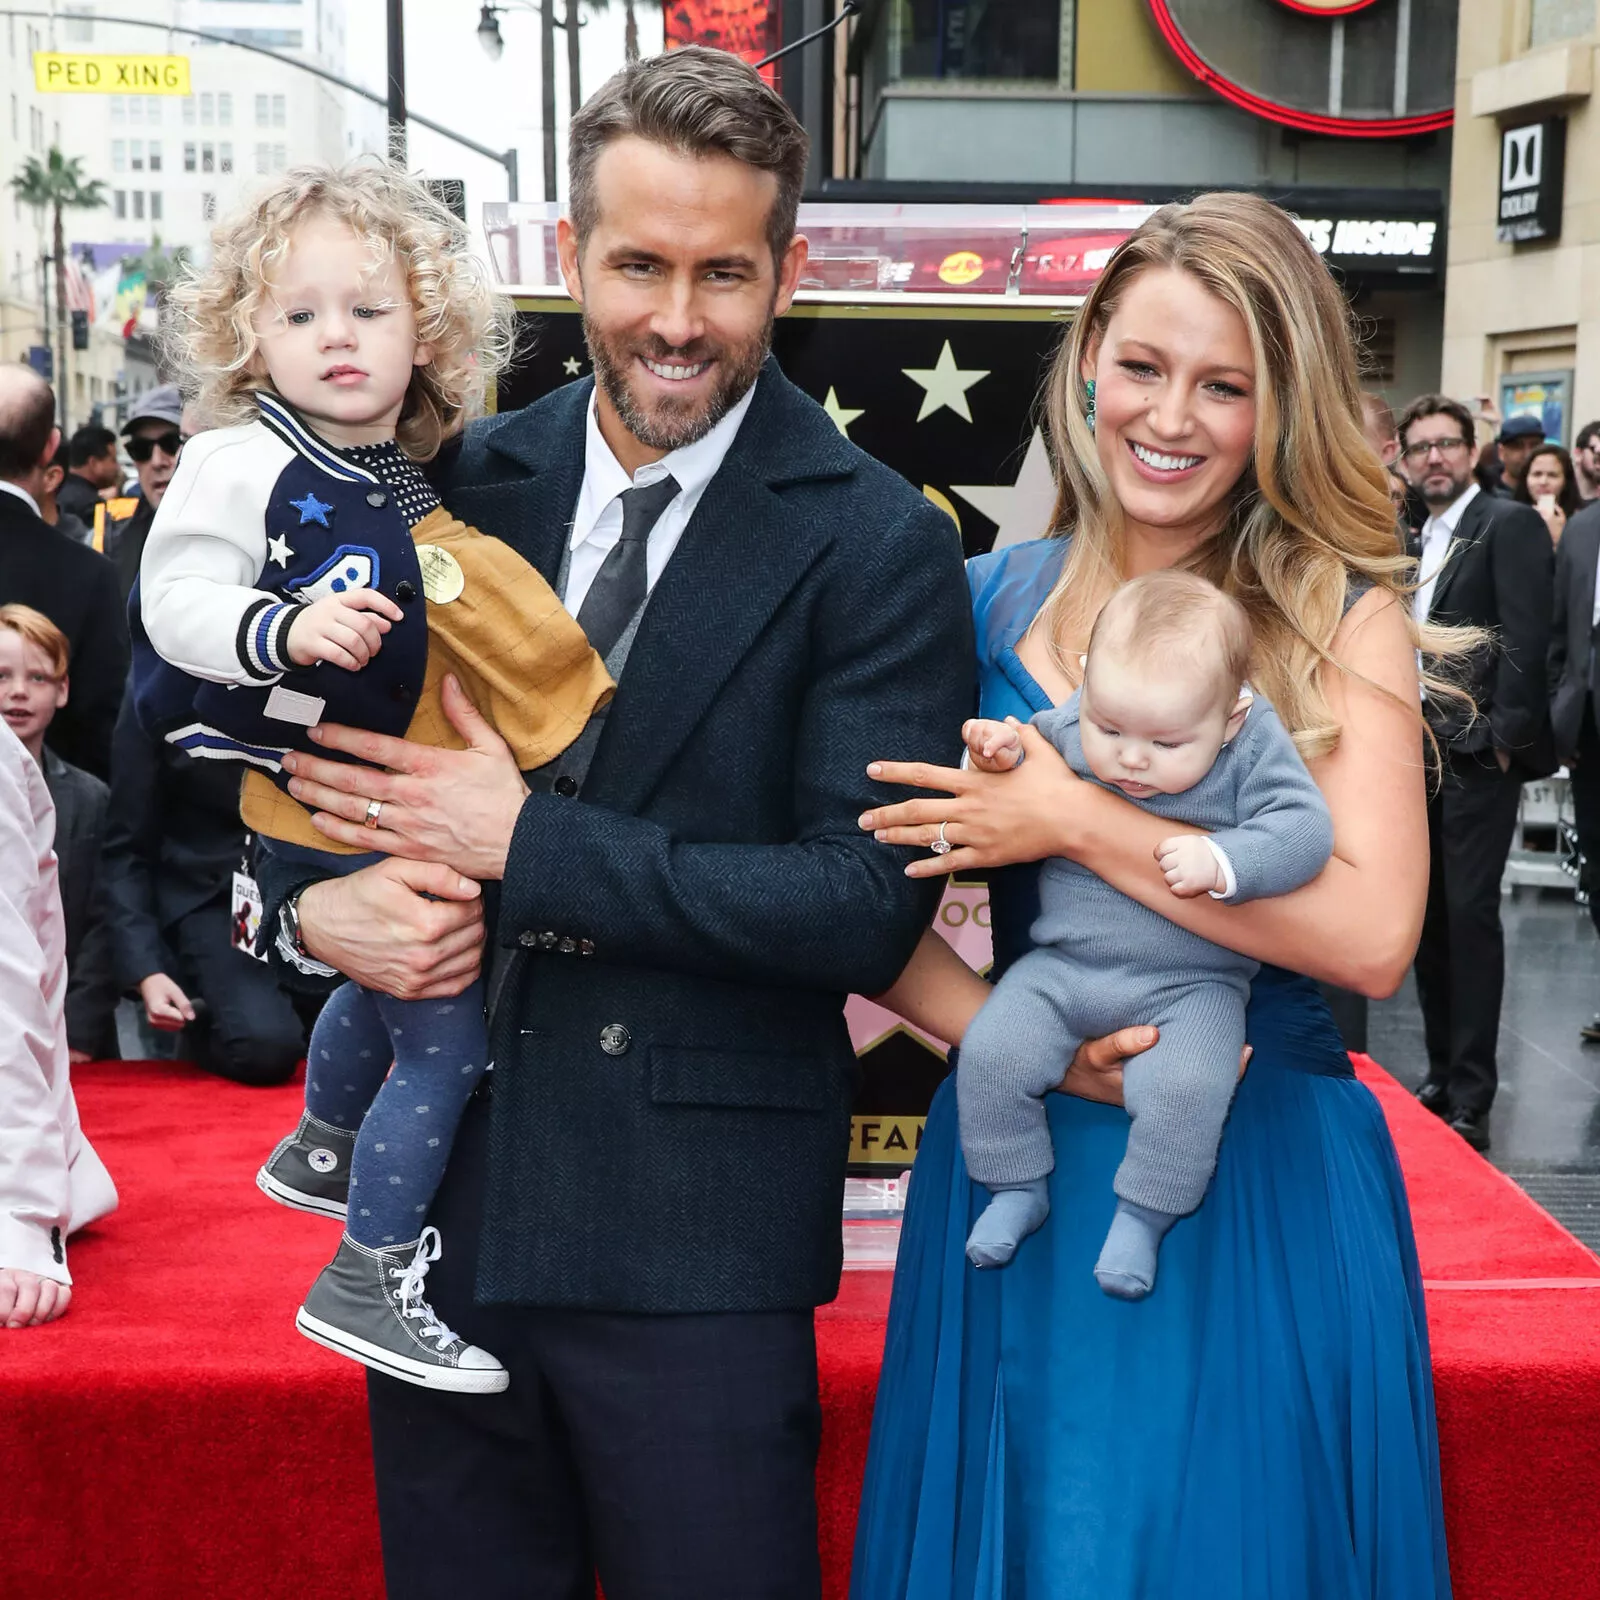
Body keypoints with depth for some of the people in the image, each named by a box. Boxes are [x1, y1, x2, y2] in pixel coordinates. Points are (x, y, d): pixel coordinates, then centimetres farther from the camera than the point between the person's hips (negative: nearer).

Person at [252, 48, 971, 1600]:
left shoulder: (876, 543, -9)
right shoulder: (463, 481, 3)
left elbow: (869, 906, -16)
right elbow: (289, 726, 11)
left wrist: (527, 843, -18)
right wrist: (314, 897, -11)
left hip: (700, 1236, -4)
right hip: (443, 1194, 4)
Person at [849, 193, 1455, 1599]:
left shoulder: (1343, 621, -5)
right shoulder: (987, 602, 1)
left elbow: (1373, 936, -18)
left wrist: (1071, 819, -18)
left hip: (1265, 1188, -2)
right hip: (1018, 1176, 2)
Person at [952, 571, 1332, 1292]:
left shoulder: (1253, 746, -10)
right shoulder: (1061, 730, -3)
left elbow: (1305, 831, -17)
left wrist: (1220, 860, -30)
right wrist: (996, 756, -10)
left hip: (1191, 985, -3)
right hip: (1061, 968, 3)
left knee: (1185, 1085, -25)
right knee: (991, 1052, -14)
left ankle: (1143, 1213, -1)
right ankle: (1018, 1187, 10)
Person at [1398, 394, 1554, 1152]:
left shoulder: (1509, 523, -5)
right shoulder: (1415, 541, 17)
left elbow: (1525, 639, -12)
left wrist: (1502, 736, -17)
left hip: (1477, 754, -7)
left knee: (1470, 913, -8)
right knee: (1427, 916, 10)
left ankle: (1471, 1096, -3)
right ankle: (1443, 1073, 20)